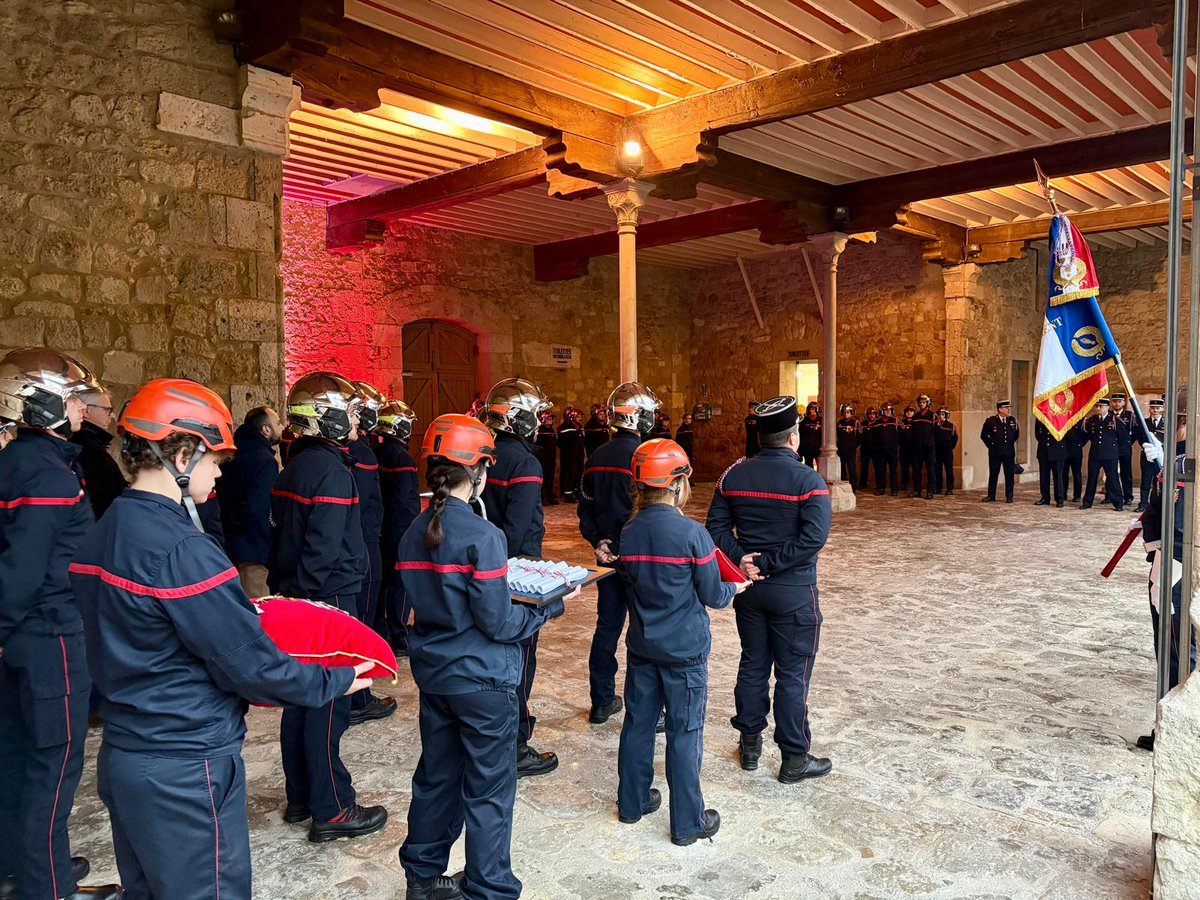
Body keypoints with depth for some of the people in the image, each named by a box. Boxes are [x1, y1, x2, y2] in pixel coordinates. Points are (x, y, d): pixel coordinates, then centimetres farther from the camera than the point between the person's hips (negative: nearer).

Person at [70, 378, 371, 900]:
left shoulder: (99, 537, 4)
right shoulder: (183, 550, -24)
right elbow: (250, 666, -21)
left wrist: (238, 616, 14)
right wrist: (335, 681, -8)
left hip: (123, 754, 9)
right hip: (185, 770, -9)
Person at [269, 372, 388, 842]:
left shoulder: (293, 467, 11)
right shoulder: (331, 470, -17)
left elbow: (279, 535, 16)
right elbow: (323, 548, -22)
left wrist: (284, 588, 19)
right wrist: (319, 600, -18)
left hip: (294, 597, 9)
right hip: (329, 599, -9)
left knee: (301, 699, 16)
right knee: (328, 704, -1)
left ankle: (301, 798, 28)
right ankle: (332, 811, 10)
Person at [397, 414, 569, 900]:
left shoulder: (414, 534, 1)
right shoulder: (482, 536, -21)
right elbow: (499, 623, -19)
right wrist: (552, 605, -6)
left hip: (433, 672, 7)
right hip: (481, 677, -7)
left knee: (437, 774, 21)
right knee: (488, 787, 8)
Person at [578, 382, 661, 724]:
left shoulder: (597, 458, 5)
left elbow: (585, 509, 7)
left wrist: (597, 541, 3)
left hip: (608, 556, 6)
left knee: (607, 628, 15)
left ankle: (602, 702, 25)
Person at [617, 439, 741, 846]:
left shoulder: (628, 532, -2)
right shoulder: (692, 533, -19)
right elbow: (713, 596, -12)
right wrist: (734, 588, 10)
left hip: (641, 646, 5)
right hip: (685, 650, -5)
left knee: (638, 722, 17)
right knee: (684, 733, 6)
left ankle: (632, 802, 32)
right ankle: (687, 822, 18)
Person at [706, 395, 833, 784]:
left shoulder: (734, 475, 1)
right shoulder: (808, 479, -13)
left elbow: (716, 527, -3)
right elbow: (814, 536, -23)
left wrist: (741, 559, -9)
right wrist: (769, 563, -19)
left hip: (749, 587, 5)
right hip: (793, 591, -4)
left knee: (752, 665, 16)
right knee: (793, 674, 5)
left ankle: (750, 745, 28)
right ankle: (794, 758, 16)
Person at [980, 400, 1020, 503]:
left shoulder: (1012, 420, 5)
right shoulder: (990, 421, -4)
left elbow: (1016, 434, 19)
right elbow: (983, 435, 3)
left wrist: (1010, 443, 12)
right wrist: (991, 445, 2)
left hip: (1009, 453, 2)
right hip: (995, 453, -2)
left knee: (1010, 475, 4)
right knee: (993, 475, 3)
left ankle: (1009, 497, 11)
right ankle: (991, 496, 10)